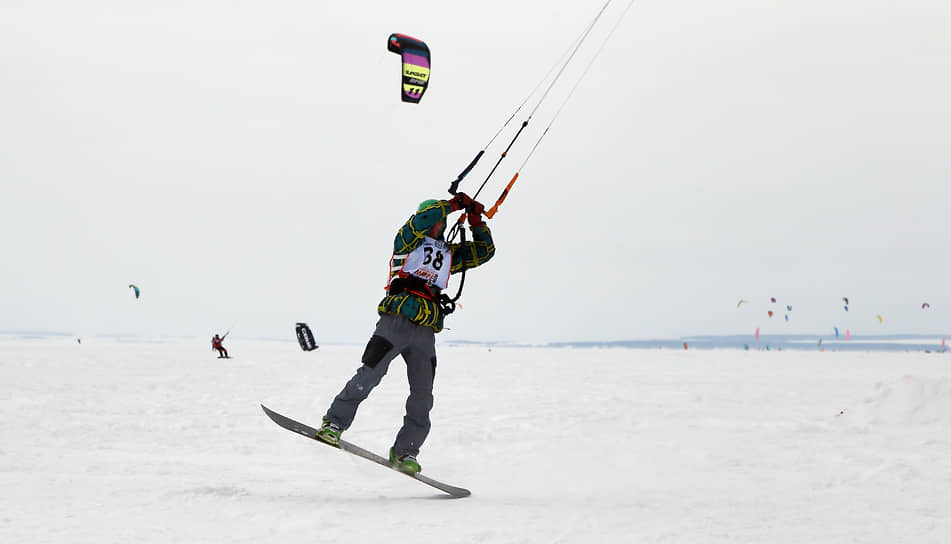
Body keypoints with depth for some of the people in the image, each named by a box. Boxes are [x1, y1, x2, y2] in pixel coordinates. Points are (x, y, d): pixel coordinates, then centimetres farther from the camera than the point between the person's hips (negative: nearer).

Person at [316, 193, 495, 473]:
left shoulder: (449, 253, 25)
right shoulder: (407, 241, 12)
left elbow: (484, 252, 28)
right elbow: (422, 221, -7)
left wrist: (476, 221, 17)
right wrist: (454, 204, 1)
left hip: (425, 334, 5)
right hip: (396, 322, -4)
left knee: (422, 397, -1)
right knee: (369, 375, -19)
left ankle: (405, 452, 7)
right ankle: (335, 423, -11)